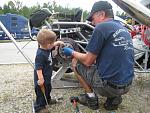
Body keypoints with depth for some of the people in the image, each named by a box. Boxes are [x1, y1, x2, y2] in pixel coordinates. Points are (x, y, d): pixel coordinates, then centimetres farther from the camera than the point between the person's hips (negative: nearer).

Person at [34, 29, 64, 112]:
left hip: (47, 76, 10)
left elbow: (53, 45, 22)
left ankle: (48, 100, 52)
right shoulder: (40, 54, -31)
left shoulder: (47, 48, -3)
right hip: (42, 78, -10)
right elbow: (38, 68, -31)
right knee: (41, 92, 4)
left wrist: (58, 43, 9)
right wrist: (40, 79, -32)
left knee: (48, 89, 30)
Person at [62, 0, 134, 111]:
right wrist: (94, 55, 25)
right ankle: (114, 97, 16)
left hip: (109, 86, -8)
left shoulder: (101, 27, -13)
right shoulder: (124, 29, 11)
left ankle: (91, 97, 11)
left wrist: (72, 52, 9)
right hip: (127, 85, 8)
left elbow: (88, 61, -9)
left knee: (76, 62, 8)